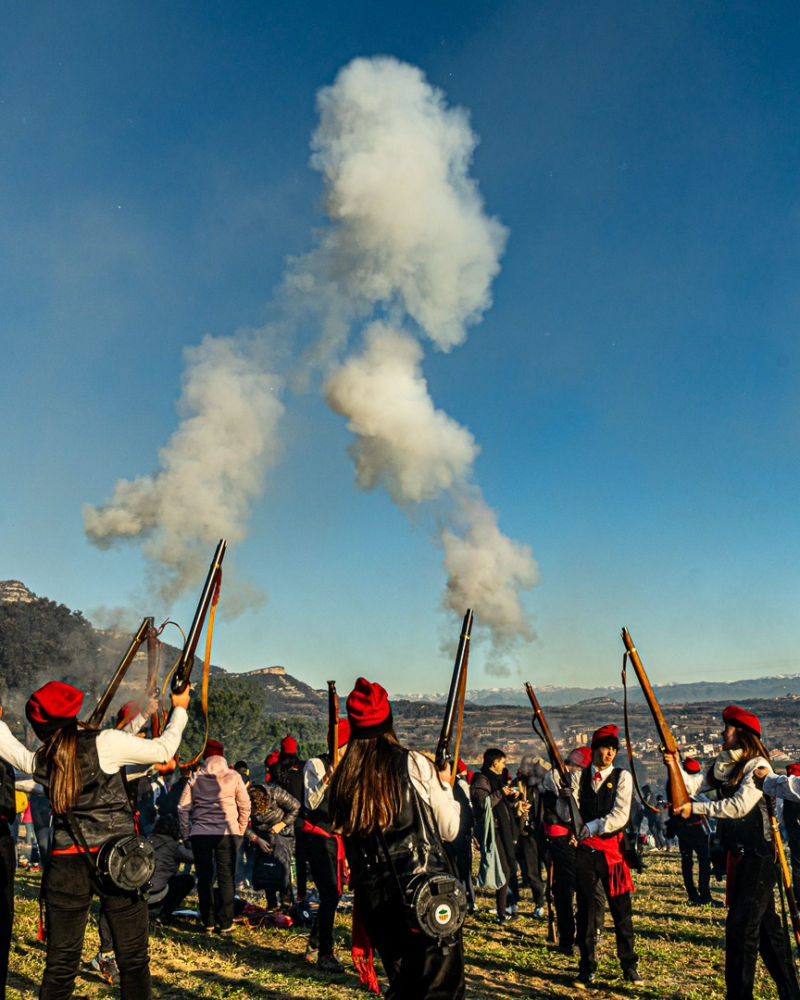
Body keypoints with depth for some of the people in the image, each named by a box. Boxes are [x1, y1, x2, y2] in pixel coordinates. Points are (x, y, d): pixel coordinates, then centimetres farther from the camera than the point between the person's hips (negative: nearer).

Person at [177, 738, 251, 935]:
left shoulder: (195, 778, 5)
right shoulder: (233, 777, 1)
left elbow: (183, 807, 4)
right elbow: (245, 806, 4)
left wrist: (186, 833, 11)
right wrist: (240, 831, 14)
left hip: (200, 834, 1)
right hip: (227, 833, -1)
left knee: (204, 879, 11)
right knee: (226, 878, 6)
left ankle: (208, 923, 15)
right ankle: (225, 924, 8)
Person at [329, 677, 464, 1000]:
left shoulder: (343, 777, 3)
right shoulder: (414, 764, -8)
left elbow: (342, 833, 11)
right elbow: (449, 829, -1)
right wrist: (445, 785, 15)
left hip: (373, 898, 5)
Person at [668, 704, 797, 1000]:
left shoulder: (758, 766, -15)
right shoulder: (724, 766, 10)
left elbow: (739, 806, -24)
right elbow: (693, 784, 2)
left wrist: (695, 808, -23)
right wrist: (675, 766, -15)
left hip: (757, 856, -8)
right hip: (738, 854, 8)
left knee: (741, 927, -6)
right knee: (765, 925, 17)